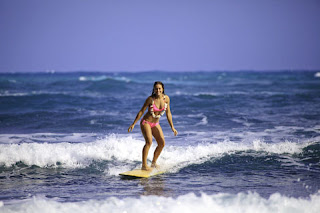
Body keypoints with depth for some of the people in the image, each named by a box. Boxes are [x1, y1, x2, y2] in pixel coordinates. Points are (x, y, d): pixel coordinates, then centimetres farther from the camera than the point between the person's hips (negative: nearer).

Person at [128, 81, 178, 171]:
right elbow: (141, 111, -11)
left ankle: (154, 163, 17)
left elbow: (168, 113, 3)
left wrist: (172, 127, 4)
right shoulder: (150, 99, -18)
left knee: (162, 143, 0)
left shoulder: (166, 98, -6)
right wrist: (133, 124, -11)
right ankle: (144, 165, -22)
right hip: (146, 122, -6)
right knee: (149, 141, -23)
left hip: (155, 124, 6)